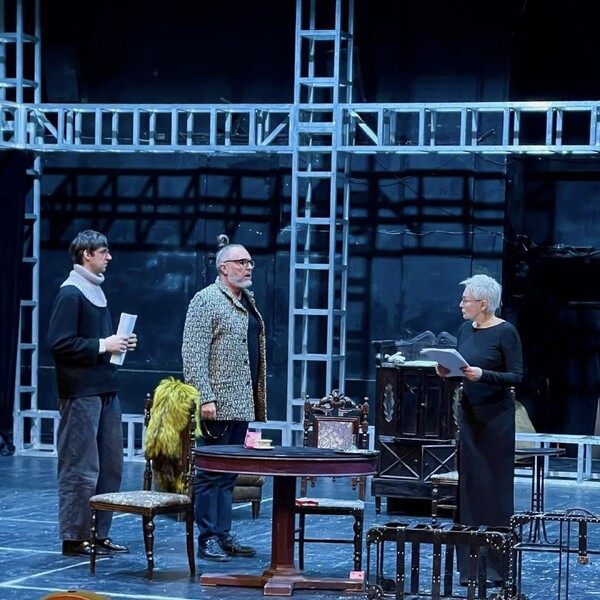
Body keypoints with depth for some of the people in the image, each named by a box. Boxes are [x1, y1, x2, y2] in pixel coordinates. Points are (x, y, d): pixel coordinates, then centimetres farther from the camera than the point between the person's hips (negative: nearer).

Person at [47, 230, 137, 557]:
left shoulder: (96, 291, 18)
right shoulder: (70, 293, -11)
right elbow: (59, 343, -18)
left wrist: (118, 343, 9)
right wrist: (102, 345, -16)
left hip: (105, 390, 9)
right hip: (81, 393, -9)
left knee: (110, 465, 11)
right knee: (81, 469, -5)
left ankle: (100, 534, 19)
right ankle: (74, 538, 2)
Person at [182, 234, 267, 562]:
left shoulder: (247, 301, 17)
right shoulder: (206, 300, -8)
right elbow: (193, 354, -13)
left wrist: (258, 400, 18)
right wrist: (204, 398, -20)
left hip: (242, 404, 8)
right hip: (217, 405, -8)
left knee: (229, 474, 11)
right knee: (211, 472, -3)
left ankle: (224, 535, 16)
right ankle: (208, 539, 1)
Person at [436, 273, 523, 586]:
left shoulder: (505, 332, -10)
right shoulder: (465, 329, 10)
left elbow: (516, 376, -12)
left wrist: (483, 375, -24)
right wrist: (447, 371, -3)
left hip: (495, 417, -7)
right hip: (467, 413, 7)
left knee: (494, 486, -3)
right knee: (468, 484, 7)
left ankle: (496, 566, 3)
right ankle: (470, 565, 12)